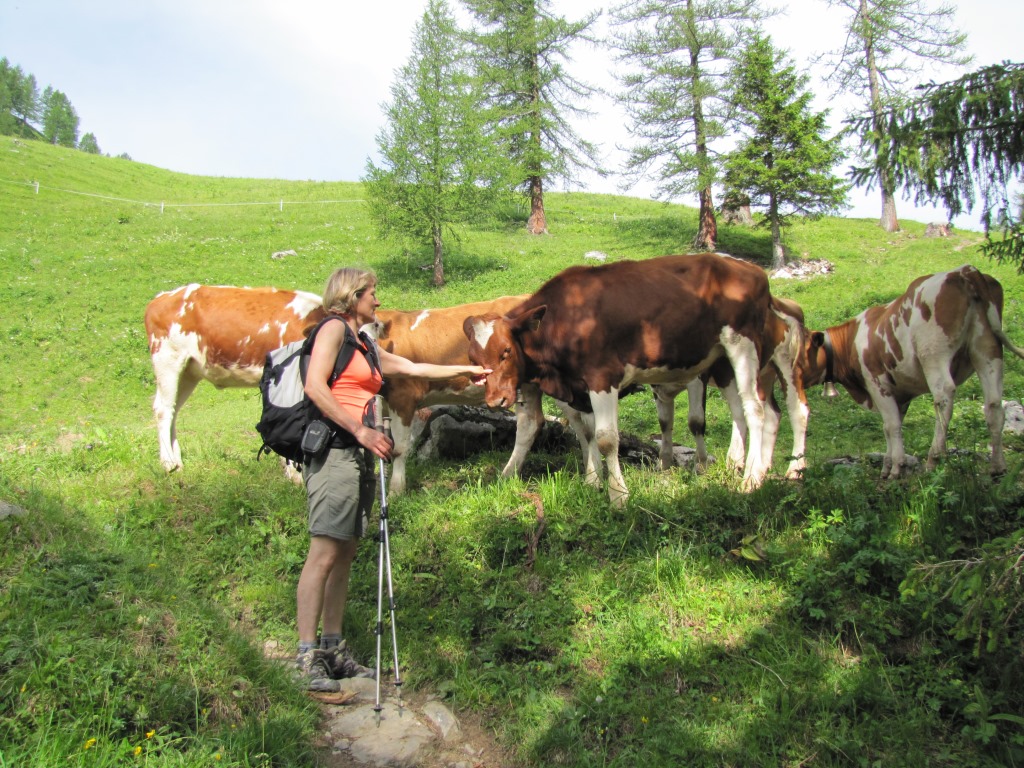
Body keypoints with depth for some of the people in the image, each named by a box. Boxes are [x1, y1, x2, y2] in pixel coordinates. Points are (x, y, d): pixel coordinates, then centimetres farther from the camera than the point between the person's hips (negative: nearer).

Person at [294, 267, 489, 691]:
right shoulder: (333, 329, -1)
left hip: (359, 455, 9)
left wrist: (465, 370, 41)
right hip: (334, 450, -9)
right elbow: (314, 386, -13)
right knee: (324, 554, -11)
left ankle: (333, 649, 15)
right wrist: (359, 429, -17)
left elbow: (413, 368, 34)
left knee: (345, 554, 9)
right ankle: (307, 657, -7)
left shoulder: (365, 347, 24)